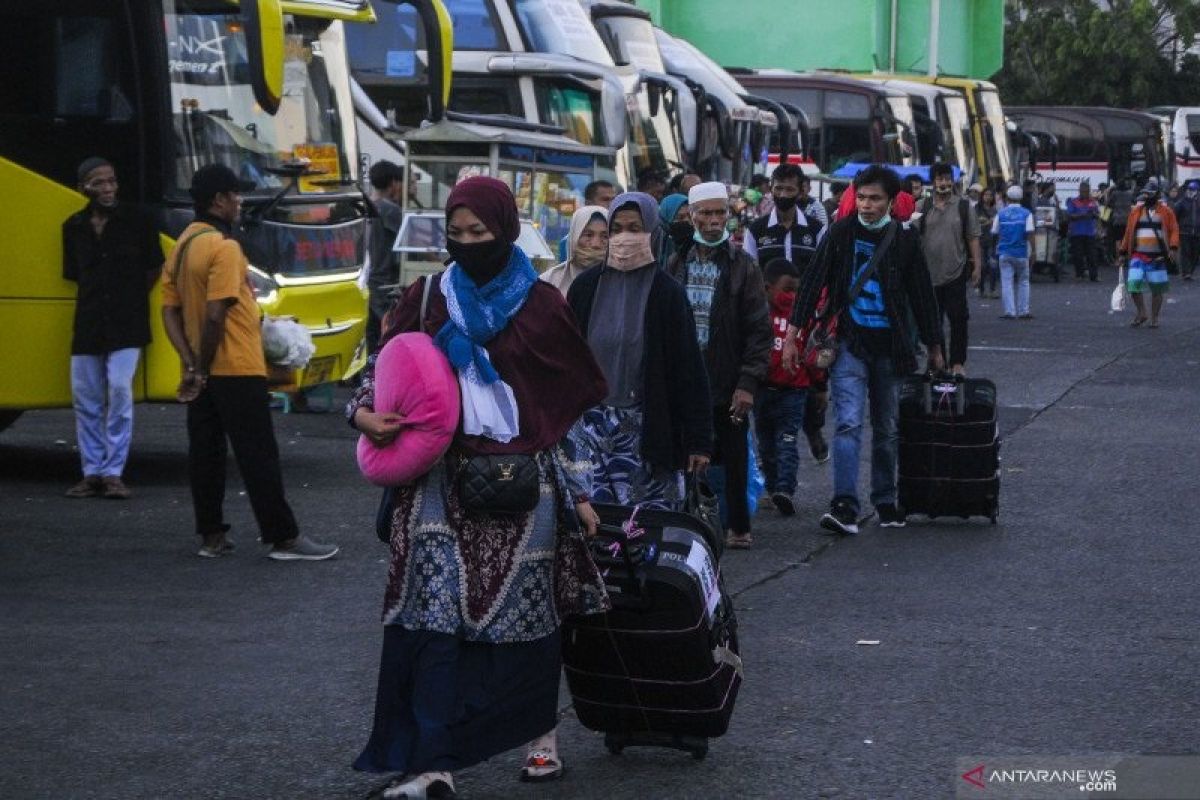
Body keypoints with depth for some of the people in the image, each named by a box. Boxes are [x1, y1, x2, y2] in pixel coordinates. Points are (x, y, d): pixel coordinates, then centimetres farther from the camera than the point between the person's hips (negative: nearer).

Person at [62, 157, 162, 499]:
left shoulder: (136, 220, -2)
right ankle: (92, 473, 12)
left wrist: (131, 298, 7)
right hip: (88, 323, 4)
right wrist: (95, 296, 7)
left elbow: (153, 268, 6)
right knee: (85, 397, 4)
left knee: (120, 391, -12)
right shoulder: (74, 227, 7)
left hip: (126, 324, -4)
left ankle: (113, 474, -6)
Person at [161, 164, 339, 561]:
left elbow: (169, 311, 8)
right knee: (259, 455, -5)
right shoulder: (224, 247, -16)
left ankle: (211, 536, 12)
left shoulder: (182, 245, 11)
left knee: (205, 452, 10)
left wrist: (191, 364, 0)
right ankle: (284, 537, -3)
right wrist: (203, 367, -14)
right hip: (237, 370, -8)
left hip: (205, 374, 9)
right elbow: (215, 315, -22)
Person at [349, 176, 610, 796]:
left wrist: (578, 489, 4)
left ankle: (540, 735, 25)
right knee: (437, 616, -9)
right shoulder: (427, 298, 7)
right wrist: (364, 413, -9)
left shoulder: (540, 305, 3)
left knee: (529, 613, 5)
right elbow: (384, 366, 13)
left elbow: (574, 403, 6)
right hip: (442, 482, 1)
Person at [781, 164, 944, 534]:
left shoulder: (904, 237, 2)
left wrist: (934, 346, 11)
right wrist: (792, 335, -5)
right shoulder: (841, 233, -1)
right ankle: (844, 507, -20)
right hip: (849, 341, -2)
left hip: (889, 344, 2)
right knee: (849, 423, -14)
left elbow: (922, 294, 9)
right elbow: (812, 283, 0)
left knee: (887, 429, 12)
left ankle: (885, 502, 25)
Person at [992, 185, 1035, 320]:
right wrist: (1033, 251, -6)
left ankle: (1010, 311, -5)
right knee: (1023, 282, 12)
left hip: (1005, 253, 0)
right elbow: (1030, 234, -10)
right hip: (1021, 253, 0)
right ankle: (1023, 311, 10)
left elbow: (994, 234, 9)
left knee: (1007, 282, 1)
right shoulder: (1026, 214, -3)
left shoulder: (1000, 214, 2)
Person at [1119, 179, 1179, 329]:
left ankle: (1154, 318, 17)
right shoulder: (1136, 211, 7)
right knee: (1134, 283, -12)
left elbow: (1174, 230, -1)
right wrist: (1123, 251, 13)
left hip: (1157, 257, -1)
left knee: (1157, 288, 5)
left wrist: (1174, 248, -15)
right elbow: (1128, 232, 12)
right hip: (1138, 256, 1)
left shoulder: (1166, 211, 2)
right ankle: (1141, 313, 6)